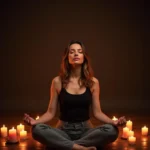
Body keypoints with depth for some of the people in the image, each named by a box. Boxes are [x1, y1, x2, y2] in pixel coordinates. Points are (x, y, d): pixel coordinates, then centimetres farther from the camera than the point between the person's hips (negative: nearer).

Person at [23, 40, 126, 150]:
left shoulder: (93, 82, 2)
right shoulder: (57, 82, -1)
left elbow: (97, 112, 2)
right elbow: (51, 112, 1)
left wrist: (113, 122, -18)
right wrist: (35, 121, -19)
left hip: (86, 131, 1)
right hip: (63, 130, -1)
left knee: (111, 130, -30)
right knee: (37, 130, -30)